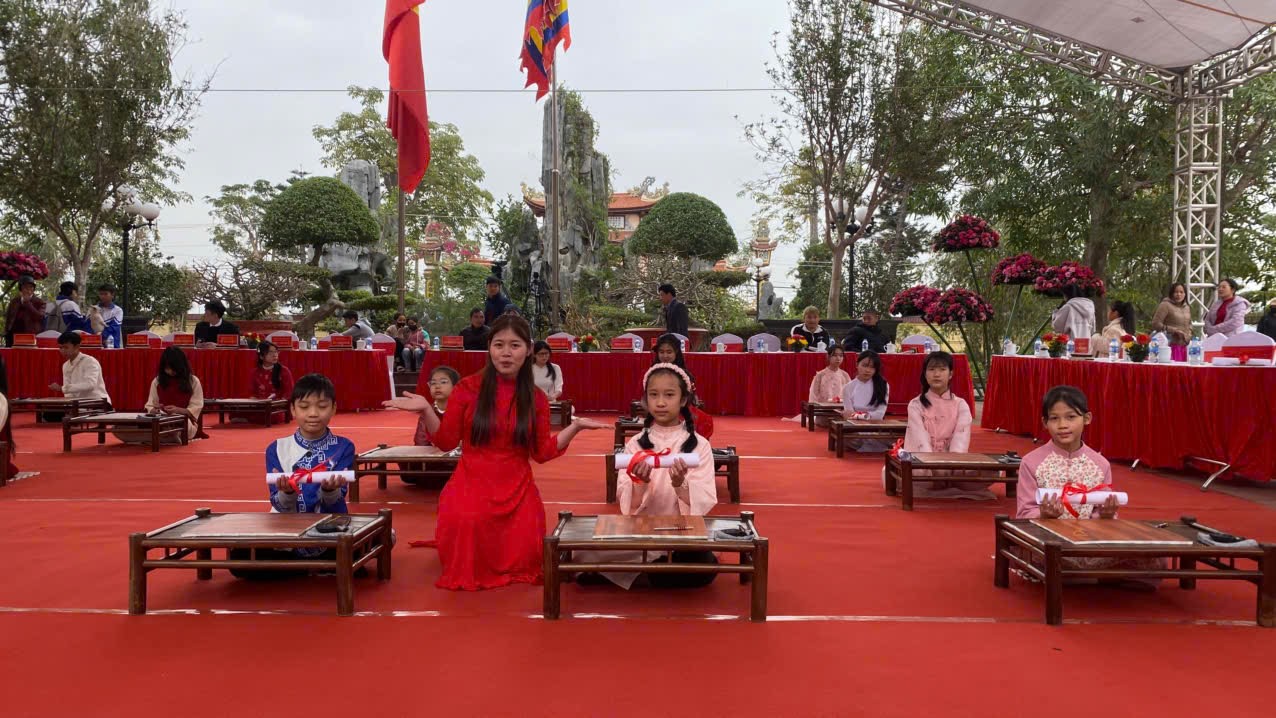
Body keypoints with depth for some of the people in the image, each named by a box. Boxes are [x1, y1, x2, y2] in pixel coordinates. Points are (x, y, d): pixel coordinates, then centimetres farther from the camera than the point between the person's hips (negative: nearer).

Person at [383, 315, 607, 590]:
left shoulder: (536, 399, 2)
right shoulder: (468, 388, -3)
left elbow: (542, 453, 5)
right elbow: (446, 442, -1)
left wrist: (575, 427, -4)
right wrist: (426, 410, -16)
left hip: (517, 490, 2)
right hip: (471, 485, -1)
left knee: (522, 563, -9)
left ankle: (508, 567, 32)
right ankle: (470, 569, 14)